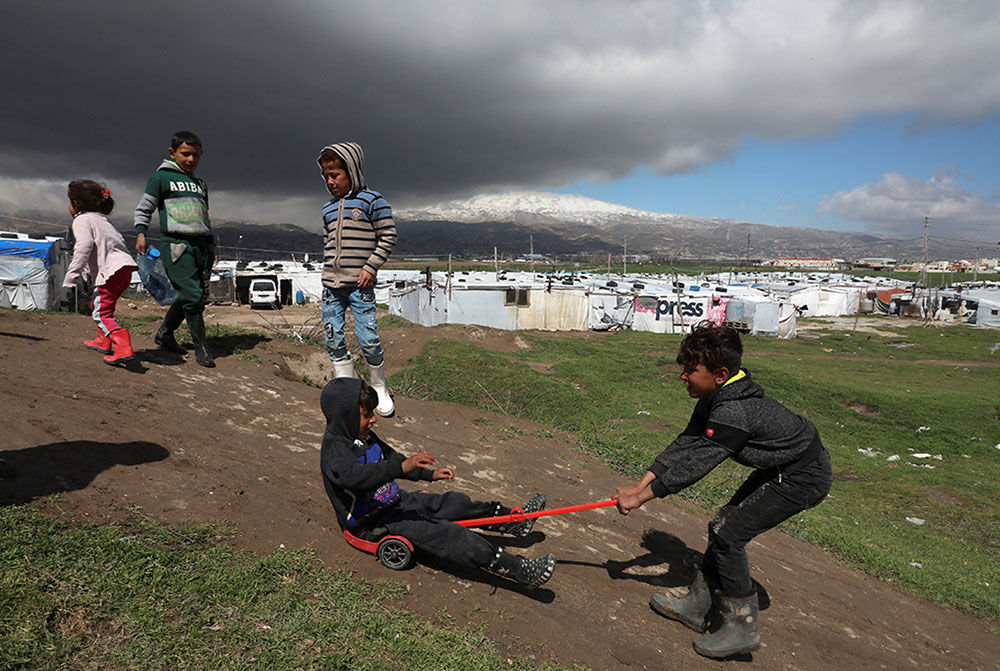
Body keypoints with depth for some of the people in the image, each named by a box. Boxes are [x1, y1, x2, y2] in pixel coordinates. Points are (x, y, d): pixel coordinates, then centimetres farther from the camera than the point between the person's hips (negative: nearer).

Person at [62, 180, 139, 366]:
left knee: (102, 313, -9)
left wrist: (71, 277, -18)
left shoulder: (81, 220, -2)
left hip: (111, 271, -9)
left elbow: (84, 246, -18)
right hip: (124, 267, 9)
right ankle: (103, 341, 38)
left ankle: (124, 348, -23)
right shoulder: (101, 219, 25)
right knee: (97, 303, 27)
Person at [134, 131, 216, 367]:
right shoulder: (162, 177, 5)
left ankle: (165, 333, 24)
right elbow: (143, 208, 7)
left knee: (200, 296, 5)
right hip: (176, 243, -7)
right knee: (192, 295, -12)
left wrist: (211, 241, 22)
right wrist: (140, 233, -4)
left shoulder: (201, 184, 24)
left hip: (200, 244, 7)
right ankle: (201, 347, -4)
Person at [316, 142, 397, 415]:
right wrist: (327, 274, 17)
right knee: (333, 340, 5)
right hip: (331, 286, 6)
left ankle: (379, 388, 16)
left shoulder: (372, 200, -2)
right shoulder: (328, 208, 16)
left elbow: (388, 237, -4)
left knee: (368, 340, -6)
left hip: (360, 285, -6)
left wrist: (370, 268, -10)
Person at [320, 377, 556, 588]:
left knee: (451, 502, 2)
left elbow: (390, 458, 19)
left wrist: (430, 474, 12)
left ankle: (515, 521, 16)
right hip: (371, 524, -9)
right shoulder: (334, 449, -25)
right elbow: (354, 475, -46)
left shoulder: (365, 437, 4)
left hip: (393, 501, 9)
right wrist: (402, 467, -59)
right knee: (444, 533, -20)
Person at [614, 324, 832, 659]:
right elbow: (683, 445, -2)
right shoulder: (716, 399, -2)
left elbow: (694, 465, -31)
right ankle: (696, 603, 24)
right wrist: (641, 485, -7)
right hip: (779, 467, 10)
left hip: (803, 478, -10)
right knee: (725, 523, 11)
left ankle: (742, 628, 5)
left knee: (727, 533, -10)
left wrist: (641, 498, -23)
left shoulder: (734, 412, -33)